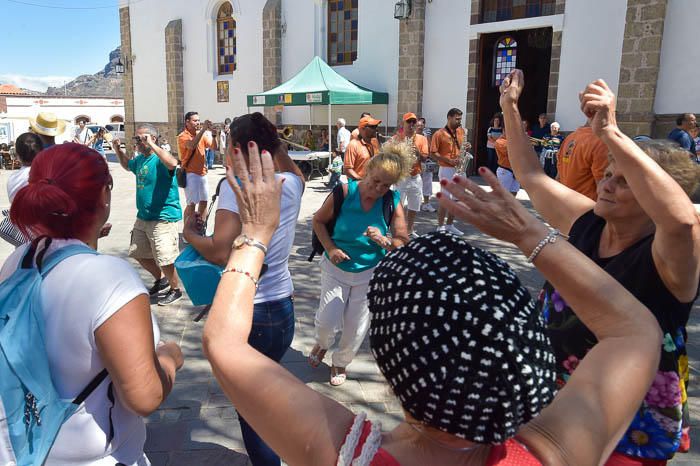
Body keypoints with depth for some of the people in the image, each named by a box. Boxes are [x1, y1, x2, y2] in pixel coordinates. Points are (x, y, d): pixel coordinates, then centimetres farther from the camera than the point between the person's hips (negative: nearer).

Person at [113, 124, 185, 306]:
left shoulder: (160, 159, -17)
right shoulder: (140, 159, 9)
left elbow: (172, 163, -41)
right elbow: (127, 165, 32)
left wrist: (151, 145, -36)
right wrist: (118, 150, 16)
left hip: (163, 218, -9)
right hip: (143, 216, 10)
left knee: (165, 259, -5)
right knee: (139, 254, 20)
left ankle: (175, 289, 18)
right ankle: (161, 280, 40)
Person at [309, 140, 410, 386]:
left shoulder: (392, 202, -14)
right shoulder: (345, 192, -18)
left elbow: (404, 242, -9)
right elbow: (318, 220, -4)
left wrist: (385, 241, -30)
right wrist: (330, 248, -16)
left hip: (369, 273, 1)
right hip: (336, 268, -1)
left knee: (356, 330, 10)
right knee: (327, 322, -5)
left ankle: (340, 362, 41)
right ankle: (323, 343, 34)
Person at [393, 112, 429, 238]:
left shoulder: (422, 138, 7)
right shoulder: (396, 138, 0)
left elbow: (425, 158, 1)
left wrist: (418, 153, -19)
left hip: (416, 177, 3)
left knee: (414, 206, 11)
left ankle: (410, 230, 25)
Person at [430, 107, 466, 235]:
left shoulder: (461, 131, 10)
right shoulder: (439, 134, -9)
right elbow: (432, 154, -11)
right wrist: (449, 160, -19)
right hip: (446, 170, -6)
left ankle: (449, 225, 23)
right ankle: (440, 227, 5)